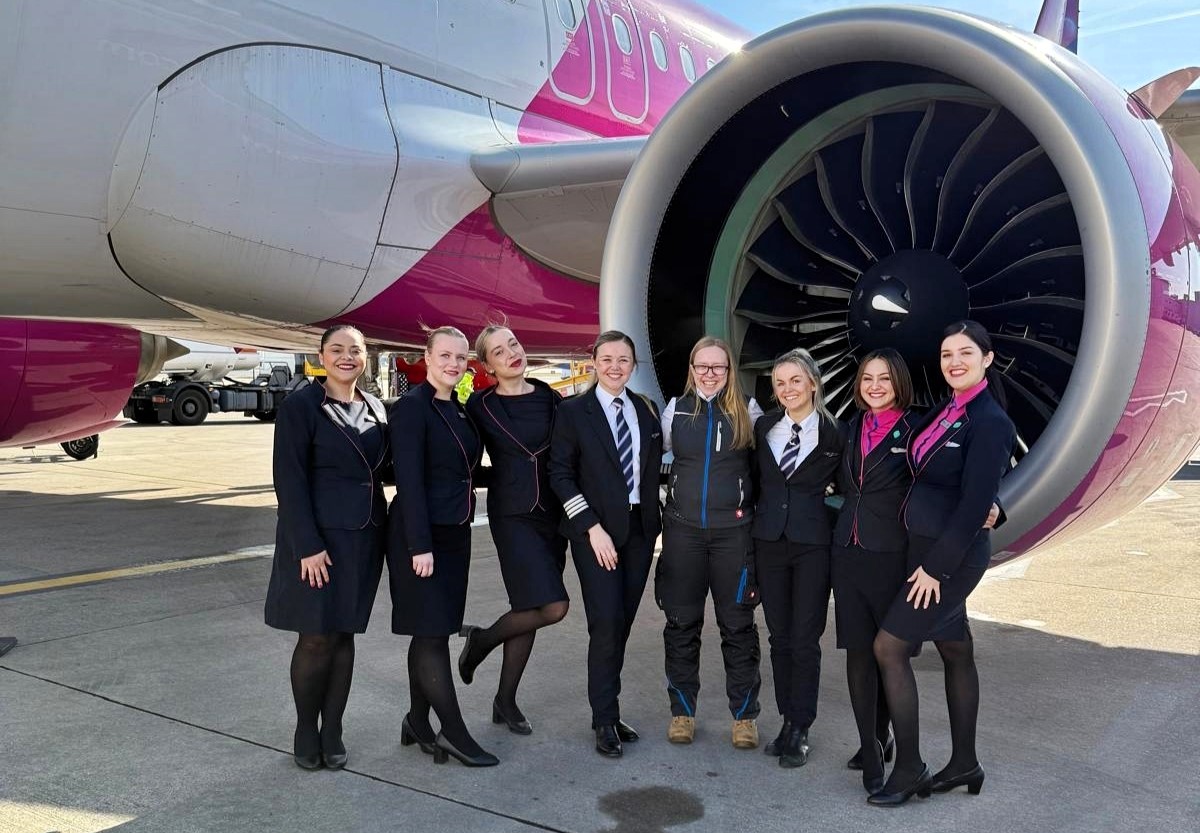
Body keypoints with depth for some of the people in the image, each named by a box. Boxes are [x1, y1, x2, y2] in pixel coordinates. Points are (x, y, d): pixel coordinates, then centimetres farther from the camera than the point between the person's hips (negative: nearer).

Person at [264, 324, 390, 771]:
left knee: (344, 633, 10)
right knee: (317, 636, 0)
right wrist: (307, 545, -17)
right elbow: (290, 480, -11)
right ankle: (305, 731, 18)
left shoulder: (376, 409, 10)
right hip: (317, 536, -5)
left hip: (364, 536, 5)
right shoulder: (300, 406, -7)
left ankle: (332, 731, 20)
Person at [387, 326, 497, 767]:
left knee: (432, 631, 12)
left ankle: (418, 723, 22)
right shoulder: (412, 407, -11)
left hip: (454, 533, 8)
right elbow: (409, 481, -17)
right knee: (432, 632, -2)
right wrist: (420, 545, -20)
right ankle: (453, 733, 4)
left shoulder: (460, 410, 13)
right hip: (421, 535, -8)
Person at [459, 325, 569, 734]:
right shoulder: (480, 405, -3)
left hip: (553, 513, 4)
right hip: (513, 515, -4)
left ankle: (506, 700, 24)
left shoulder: (550, 398, 5)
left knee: (529, 610, 9)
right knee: (552, 607, -16)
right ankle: (482, 640, 10)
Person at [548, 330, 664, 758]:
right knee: (606, 623, -8)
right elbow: (560, 474, -7)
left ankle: (608, 710, 19)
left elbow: (653, 470, 15)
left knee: (622, 623, 7)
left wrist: (656, 521, 5)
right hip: (597, 531, -4)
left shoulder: (645, 411, 11)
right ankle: (604, 721, 3)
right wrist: (592, 527, -13)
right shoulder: (573, 411, -3)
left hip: (640, 530, 4)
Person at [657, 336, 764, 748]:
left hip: (734, 528, -1)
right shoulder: (676, 409, 5)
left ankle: (744, 715, 16)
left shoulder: (748, 410, 1)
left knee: (737, 624, 4)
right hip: (682, 528, 1)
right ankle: (682, 711, 20)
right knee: (681, 623, 7)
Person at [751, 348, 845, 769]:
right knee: (780, 636, 10)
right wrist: (752, 520, 7)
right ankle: (788, 720, 21)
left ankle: (799, 730, 10)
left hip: (813, 542, -3)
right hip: (769, 540, 4)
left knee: (805, 639, 0)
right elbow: (754, 480, 11)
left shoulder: (833, 433, -5)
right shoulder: (764, 427, 5)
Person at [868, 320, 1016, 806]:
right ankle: (964, 763, 28)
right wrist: (930, 560, 9)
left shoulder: (989, 422, -17)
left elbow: (975, 505, -20)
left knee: (888, 647, -7)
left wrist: (937, 566, -19)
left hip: (951, 557, -8)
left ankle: (908, 769, 5)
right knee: (954, 651, 16)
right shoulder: (944, 411, 8)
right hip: (927, 548, 8)